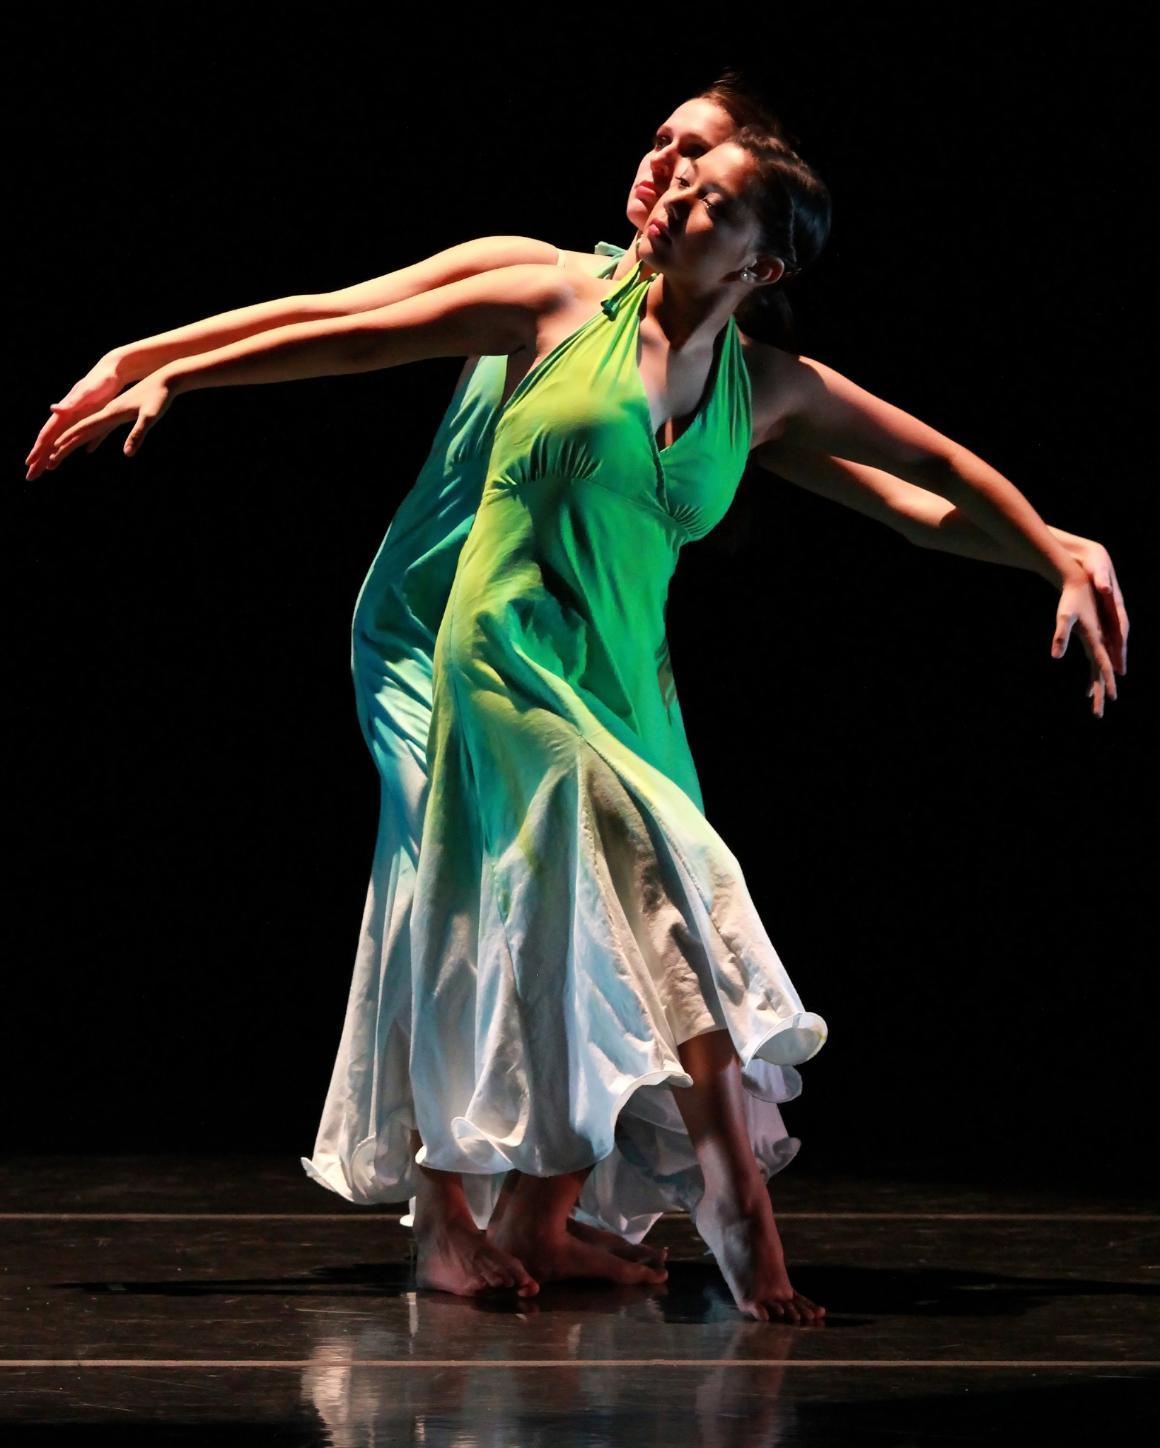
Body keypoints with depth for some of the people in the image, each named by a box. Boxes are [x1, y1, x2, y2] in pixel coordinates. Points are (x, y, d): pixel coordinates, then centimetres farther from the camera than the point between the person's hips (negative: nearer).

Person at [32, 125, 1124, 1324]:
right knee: (662, 869, -23)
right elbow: (352, 340, 3)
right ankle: (730, 1183, -26)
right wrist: (167, 379, 6)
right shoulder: (563, 306, -1)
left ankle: (539, 1224, 14)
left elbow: (946, 468, 15)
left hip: (625, 678, 5)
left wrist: (1066, 569, 8)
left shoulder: (773, 389, 8)